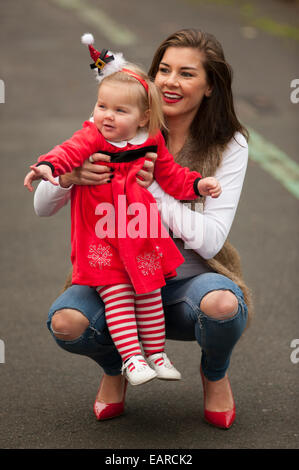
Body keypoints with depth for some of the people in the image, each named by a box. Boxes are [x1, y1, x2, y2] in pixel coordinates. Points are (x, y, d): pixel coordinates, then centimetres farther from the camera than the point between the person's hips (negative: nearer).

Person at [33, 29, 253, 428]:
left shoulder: (229, 146, -5)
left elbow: (209, 241, -15)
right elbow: (42, 207, -4)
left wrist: (152, 188, -24)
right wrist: (68, 176, -28)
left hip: (188, 280, -1)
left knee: (221, 303, -36)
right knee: (66, 322, -30)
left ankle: (214, 374, 3)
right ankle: (114, 369, 9)